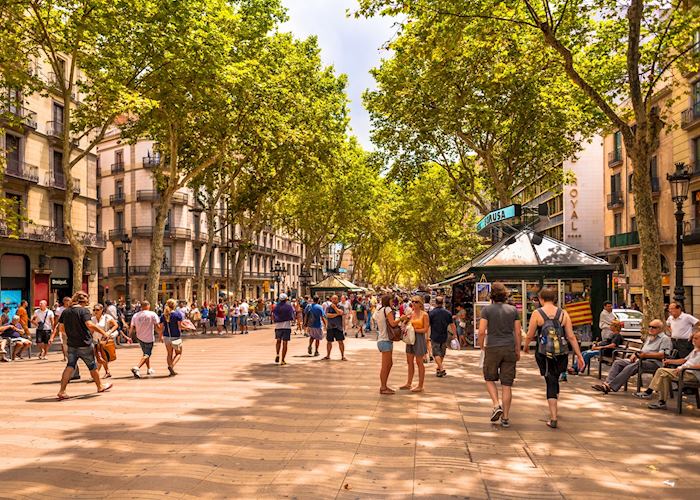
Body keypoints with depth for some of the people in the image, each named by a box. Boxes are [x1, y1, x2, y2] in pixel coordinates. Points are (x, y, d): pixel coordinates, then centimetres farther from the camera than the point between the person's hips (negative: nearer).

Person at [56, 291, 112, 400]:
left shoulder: (65, 312, 6)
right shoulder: (84, 311, -13)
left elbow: (61, 328, 10)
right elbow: (89, 324, -26)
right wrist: (103, 332, -18)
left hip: (71, 345, 5)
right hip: (84, 344, -5)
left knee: (70, 366, 5)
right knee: (92, 366, 11)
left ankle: (62, 391, -6)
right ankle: (100, 386, 27)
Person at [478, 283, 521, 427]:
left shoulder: (487, 310, -4)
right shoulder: (513, 310, 4)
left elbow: (481, 331, -10)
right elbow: (518, 332, 3)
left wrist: (482, 347, 4)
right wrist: (518, 351, 12)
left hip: (492, 349, -2)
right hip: (509, 349, 2)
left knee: (490, 379, 17)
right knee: (507, 385, 6)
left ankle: (497, 405, -3)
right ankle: (506, 418, 9)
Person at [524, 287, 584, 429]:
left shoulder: (537, 314, -7)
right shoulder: (563, 314, 0)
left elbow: (530, 336, -4)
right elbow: (571, 337, -1)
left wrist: (526, 346, 16)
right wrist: (579, 355, 5)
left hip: (544, 354, -3)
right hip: (561, 354, 3)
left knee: (551, 383, 4)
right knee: (555, 380, 23)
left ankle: (553, 418, -1)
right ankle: (553, 410, 39)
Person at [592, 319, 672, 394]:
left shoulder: (665, 339, 0)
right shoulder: (649, 337, 29)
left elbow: (662, 355, -13)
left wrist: (646, 355, -19)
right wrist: (636, 354, 7)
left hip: (653, 362, -9)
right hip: (640, 359, 9)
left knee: (630, 367, -32)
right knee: (618, 363, -11)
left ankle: (611, 386, -37)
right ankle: (607, 383, -25)